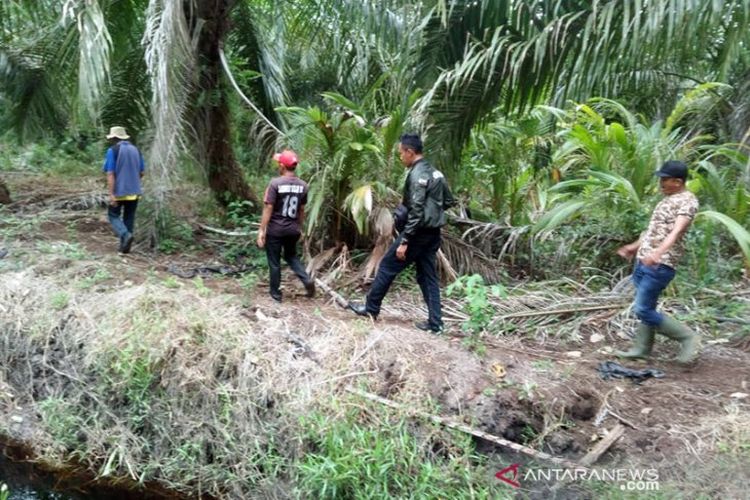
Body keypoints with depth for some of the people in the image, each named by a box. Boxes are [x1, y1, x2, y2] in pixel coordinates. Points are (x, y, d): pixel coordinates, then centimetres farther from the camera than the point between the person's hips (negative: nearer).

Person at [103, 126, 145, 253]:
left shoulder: (112, 151, -8)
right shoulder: (135, 150, 7)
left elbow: (110, 174, -14)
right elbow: (142, 172, 11)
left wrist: (111, 194, -16)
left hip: (119, 191, -5)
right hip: (134, 191, 5)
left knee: (113, 215, 10)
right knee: (129, 218, 11)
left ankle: (125, 235, -13)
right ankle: (124, 246, 13)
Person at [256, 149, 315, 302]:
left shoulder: (275, 183, -16)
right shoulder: (303, 185, -1)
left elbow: (268, 208, -15)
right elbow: (301, 210, 7)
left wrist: (262, 230, -10)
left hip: (275, 230, -5)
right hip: (293, 230, 5)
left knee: (274, 262, 10)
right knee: (291, 256, 24)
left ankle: (275, 293, 19)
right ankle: (307, 280, 4)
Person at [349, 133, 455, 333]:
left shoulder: (417, 174, -17)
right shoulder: (435, 172, 11)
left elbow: (416, 212, -23)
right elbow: (449, 201, 18)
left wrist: (404, 241, -22)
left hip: (419, 232, -9)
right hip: (433, 233, 9)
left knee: (387, 266, 5)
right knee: (428, 276, 10)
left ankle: (371, 308, 17)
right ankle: (435, 322, 9)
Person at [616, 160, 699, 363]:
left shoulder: (687, 201, -12)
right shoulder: (668, 199, 16)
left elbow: (676, 231, -29)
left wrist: (658, 253, -44)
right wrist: (635, 246, 35)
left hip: (660, 265, -9)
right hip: (644, 261, 9)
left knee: (643, 310, -8)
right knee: (646, 308, 14)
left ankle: (687, 337, 4)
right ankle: (642, 348, 24)